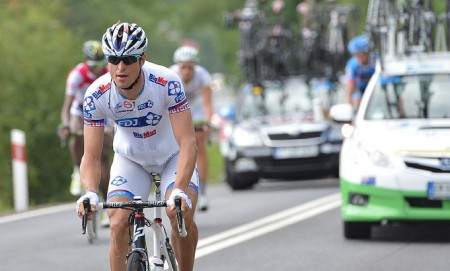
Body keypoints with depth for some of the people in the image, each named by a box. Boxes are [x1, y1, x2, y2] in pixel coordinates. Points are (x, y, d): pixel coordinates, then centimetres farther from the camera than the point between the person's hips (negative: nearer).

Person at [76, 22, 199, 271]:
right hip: (130, 158, 2)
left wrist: (179, 191, -49)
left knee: (182, 216, -25)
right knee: (118, 224, -17)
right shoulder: (96, 95, -26)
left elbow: (187, 143, -35)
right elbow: (91, 157, -24)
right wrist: (89, 193, -44)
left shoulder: (167, 83, -32)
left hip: (172, 155, -2)